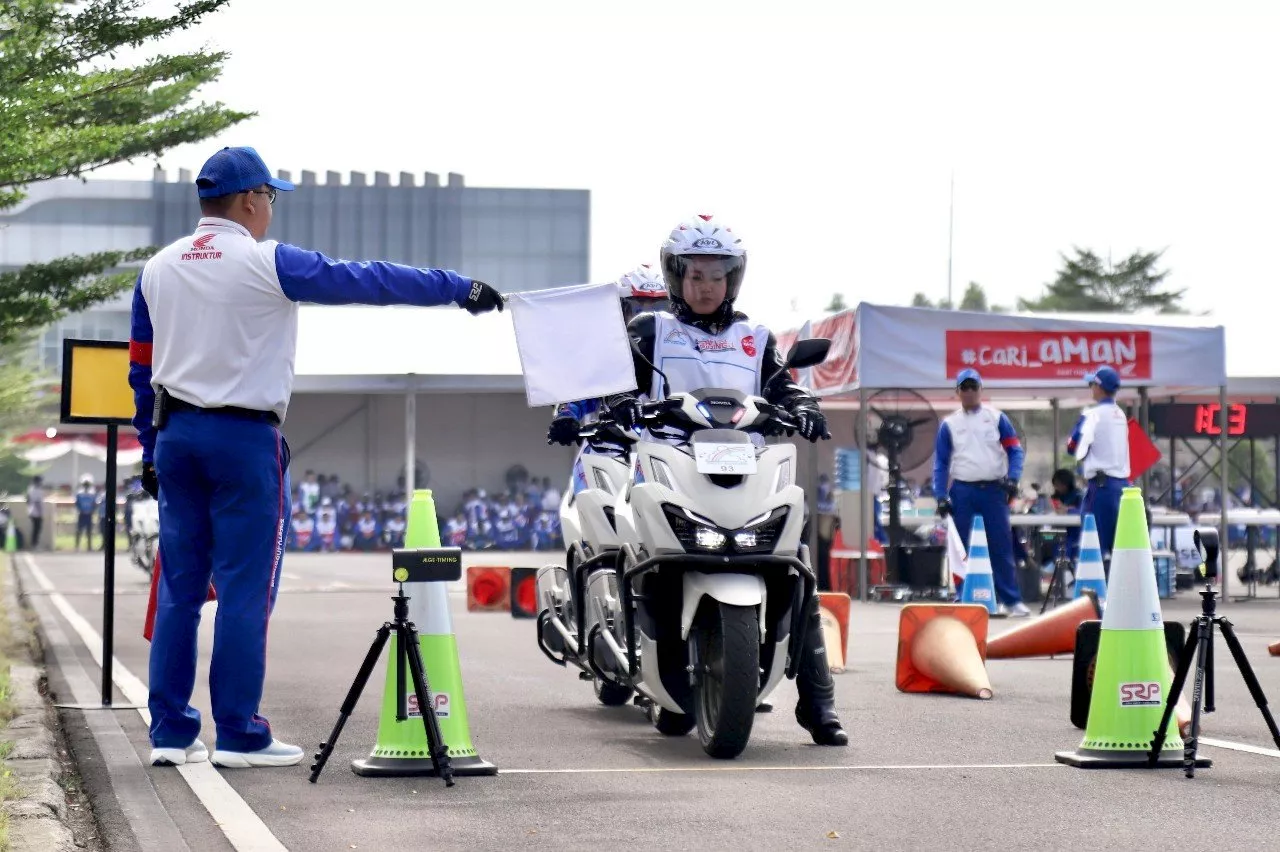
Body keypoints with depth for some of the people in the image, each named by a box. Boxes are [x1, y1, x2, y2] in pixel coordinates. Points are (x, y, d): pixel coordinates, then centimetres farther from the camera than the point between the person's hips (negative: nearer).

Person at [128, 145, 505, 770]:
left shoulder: (157, 270, 10)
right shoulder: (265, 263, -9)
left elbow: (142, 369, 14)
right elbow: (368, 282, -8)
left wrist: (151, 449, 22)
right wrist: (460, 287, -2)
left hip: (175, 435, 7)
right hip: (243, 437, -6)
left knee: (178, 588, 9)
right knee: (245, 591, -1)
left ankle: (170, 732, 11)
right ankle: (238, 736, 1)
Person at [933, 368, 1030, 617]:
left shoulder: (996, 418, 6)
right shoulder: (949, 424, 7)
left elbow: (1015, 449, 5)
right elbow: (941, 462, 7)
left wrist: (1012, 478, -10)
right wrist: (941, 496, -1)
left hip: (994, 489, -1)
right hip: (963, 491, 1)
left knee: (1002, 546, -2)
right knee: (963, 549, 3)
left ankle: (1011, 600, -1)